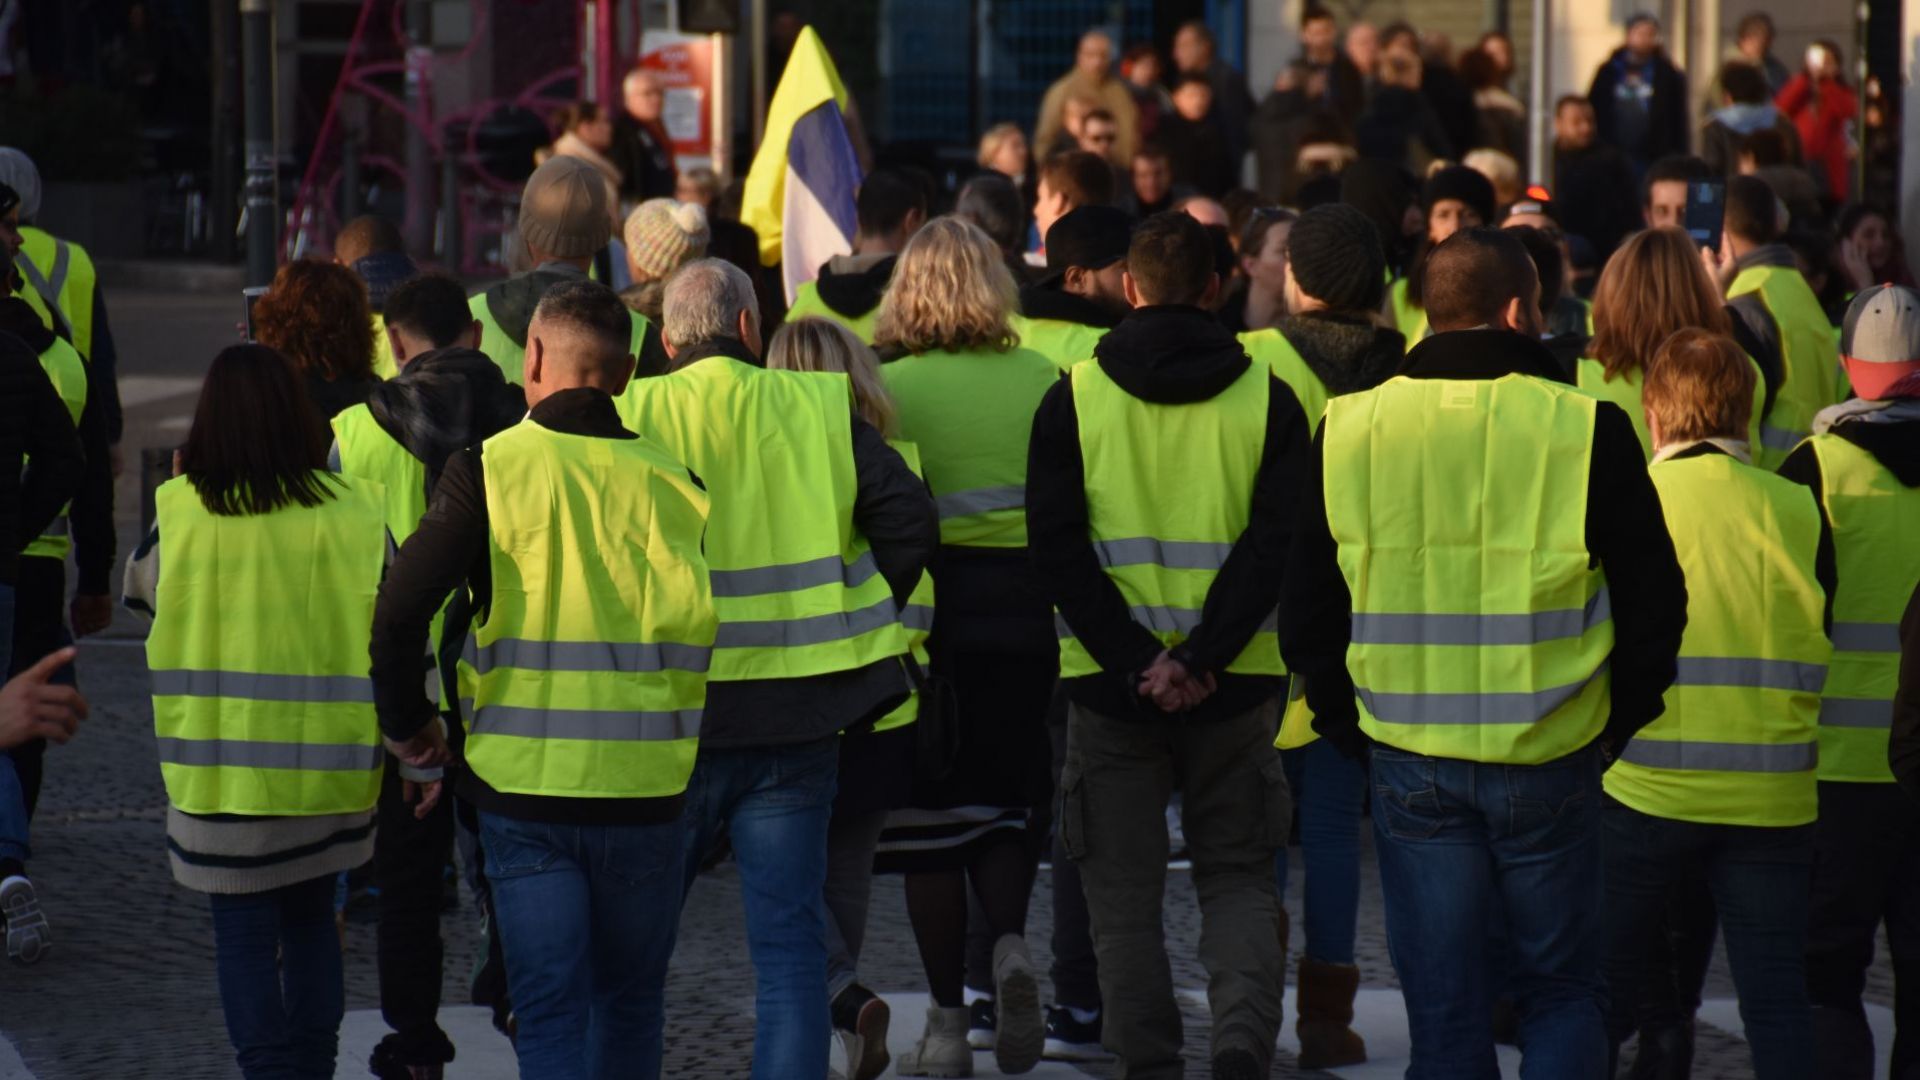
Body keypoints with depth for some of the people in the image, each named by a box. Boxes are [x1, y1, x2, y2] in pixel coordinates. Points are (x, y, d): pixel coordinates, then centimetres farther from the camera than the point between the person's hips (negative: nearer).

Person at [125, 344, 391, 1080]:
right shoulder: (354, 513, -5)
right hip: (328, 764, 2)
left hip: (221, 765, -2)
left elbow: (142, 591, 11)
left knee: (244, 933, 7)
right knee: (311, 917, 19)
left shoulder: (180, 511, -9)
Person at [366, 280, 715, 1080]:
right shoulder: (671, 482, -2)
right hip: (644, 792, 2)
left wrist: (406, 724, 2)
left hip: (522, 784, -2)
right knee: (631, 997, 19)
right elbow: (706, 628, 0)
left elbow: (401, 607, -14)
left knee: (548, 1004, 2)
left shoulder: (488, 469, -8)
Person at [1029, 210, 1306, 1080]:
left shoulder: (1073, 399, -1)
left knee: (1124, 897, 9)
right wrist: (1199, 658, -14)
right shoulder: (1267, 399, 1)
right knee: (1237, 878, 11)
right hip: (1235, 684, 1)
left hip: (1111, 686, -1)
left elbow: (1058, 550, -9)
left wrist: (1134, 663, -12)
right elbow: (1274, 544, -9)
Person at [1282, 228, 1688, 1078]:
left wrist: (1352, 730, 17)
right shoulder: (1586, 429, -7)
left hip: (1411, 768, 2)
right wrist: (1612, 726, 11)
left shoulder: (1348, 432, 0)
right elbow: (1654, 602, -2)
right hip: (1551, 763, -2)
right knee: (1561, 992, 13)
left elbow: (1307, 616, 7)